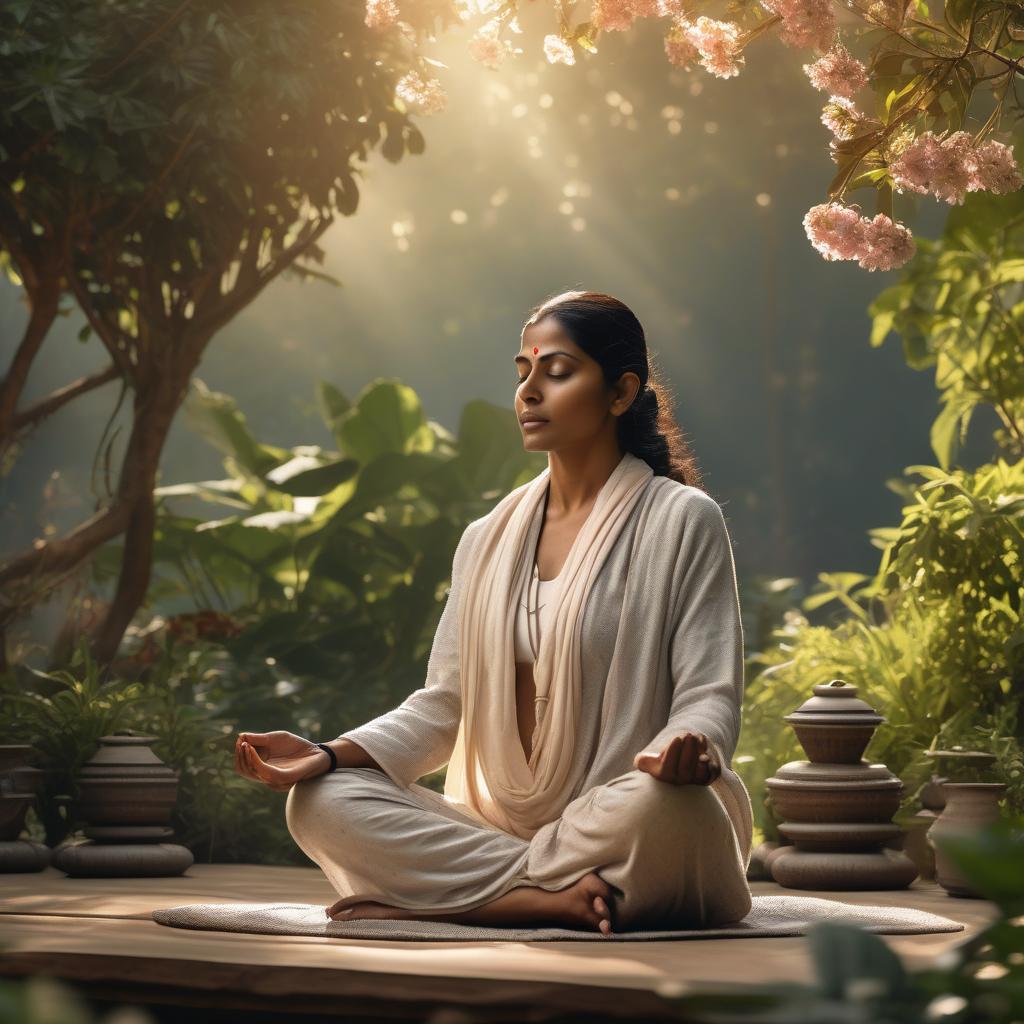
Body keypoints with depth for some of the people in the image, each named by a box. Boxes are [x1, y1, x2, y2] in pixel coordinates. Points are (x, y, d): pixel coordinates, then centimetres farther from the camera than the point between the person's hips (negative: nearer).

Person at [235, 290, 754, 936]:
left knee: (668, 806, -40)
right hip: (499, 824, 5)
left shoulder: (682, 520, 2)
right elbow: (443, 706, 14)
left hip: (617, 826, -5)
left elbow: (710, 695, -5)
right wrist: (330, 756, -3)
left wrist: (686, 746, -30)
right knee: (321, 802, -18)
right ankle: (557, 897, -28)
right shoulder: (489, 540, 17)